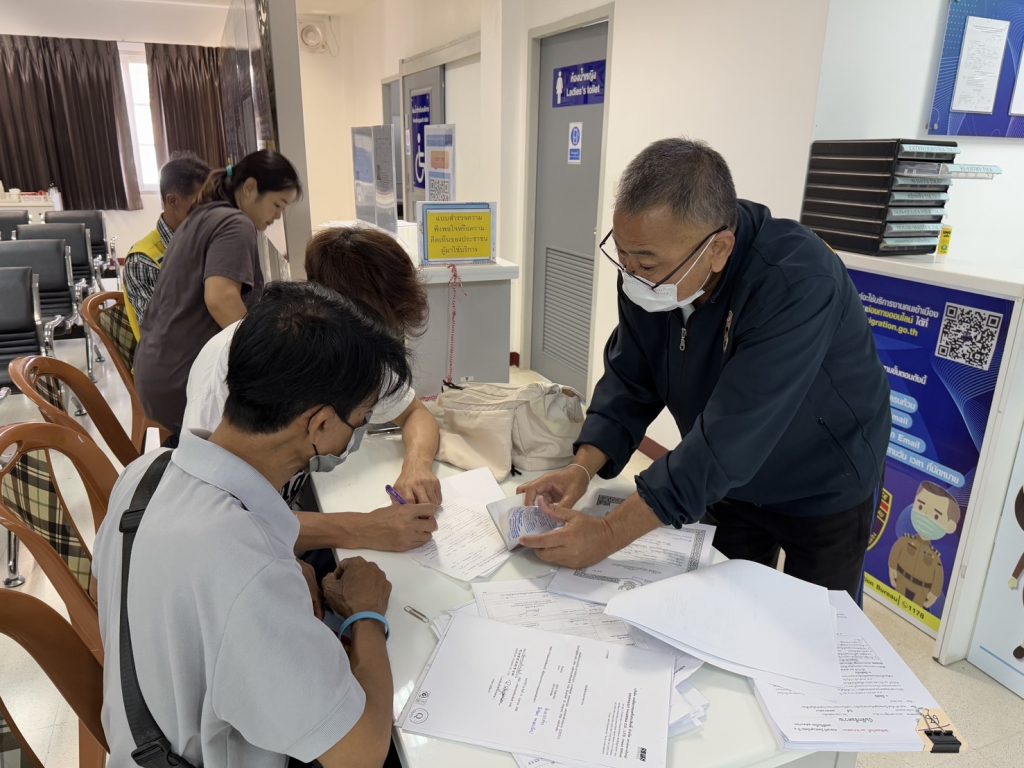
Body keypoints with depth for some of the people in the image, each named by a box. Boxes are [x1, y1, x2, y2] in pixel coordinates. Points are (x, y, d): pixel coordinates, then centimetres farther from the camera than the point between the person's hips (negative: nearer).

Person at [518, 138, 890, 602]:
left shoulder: (797, 284, -37)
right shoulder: (646, 272, -18)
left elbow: (729, 439, -40)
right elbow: (629, 380, -9)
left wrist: (610, 534, -39)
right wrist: (583, 467, -24)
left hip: (824, 491, -4)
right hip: (729, 482, 5)